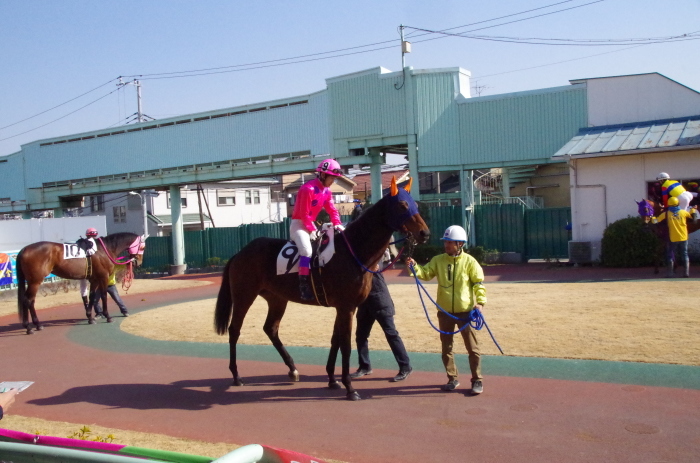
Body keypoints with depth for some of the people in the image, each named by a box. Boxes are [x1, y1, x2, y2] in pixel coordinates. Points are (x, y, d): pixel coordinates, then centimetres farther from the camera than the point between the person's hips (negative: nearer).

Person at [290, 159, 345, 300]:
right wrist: (312, 230, -22)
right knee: (307, 250, -29)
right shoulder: (308, 189, -21)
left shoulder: (327, 191, 7)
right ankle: (303, 285, -29)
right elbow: (304, 214, -22)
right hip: (299, 224, -10)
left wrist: (337, 224, -9)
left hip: (311, 224, 10)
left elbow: (332, 209, 7)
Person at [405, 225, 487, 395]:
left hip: (465, 311, -3)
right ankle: (452, 378, 26)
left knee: (472, 347, 4)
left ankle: (477, 380, 16)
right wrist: (414, 266, -26)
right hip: (444, 312, 3)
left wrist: (480, 301, -15)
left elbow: (479, 283, -5)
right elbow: (425, 273, -7)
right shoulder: (438, 260, 1)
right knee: (446, 347, 12)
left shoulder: (469, 261, -7)